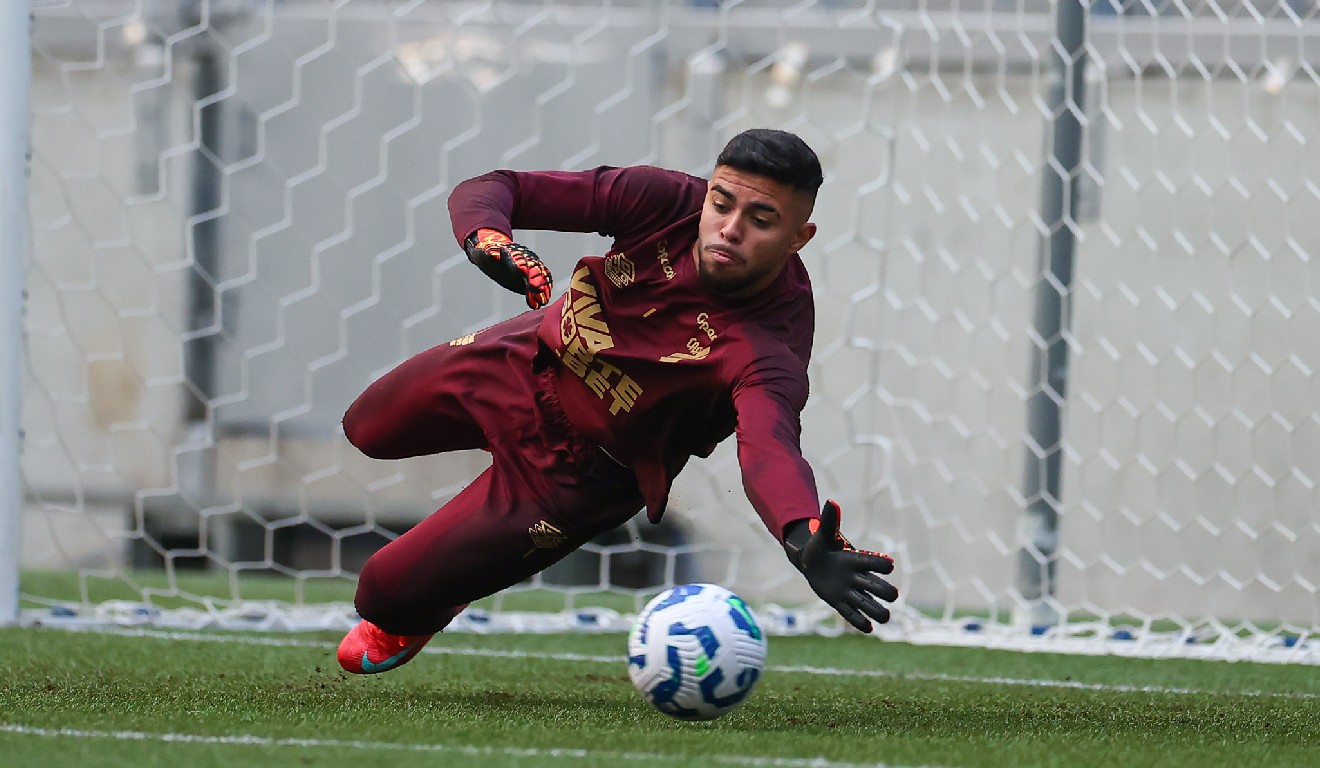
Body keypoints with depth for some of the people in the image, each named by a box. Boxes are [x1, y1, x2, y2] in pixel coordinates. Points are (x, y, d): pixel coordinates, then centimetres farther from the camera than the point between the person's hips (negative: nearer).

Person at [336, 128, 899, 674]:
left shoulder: (769, 348, -40)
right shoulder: (663, 202, -29)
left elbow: (769, 448, -59)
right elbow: (487, 190, -24)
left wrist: (809, 544, -81)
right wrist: (487, 238, -48)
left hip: (591, 463, -5)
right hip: (525, 359, 5)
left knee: (387, 591, -2)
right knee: (368, 430, 32)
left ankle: (409, 623, 36)